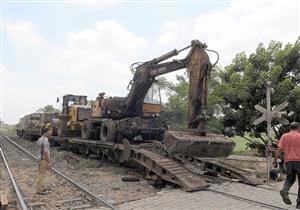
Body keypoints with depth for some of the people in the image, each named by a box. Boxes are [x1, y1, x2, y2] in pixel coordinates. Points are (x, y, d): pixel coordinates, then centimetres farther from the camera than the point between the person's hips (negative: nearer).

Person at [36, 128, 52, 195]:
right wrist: (49, 162, -20)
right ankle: (39, 190, 6)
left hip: (40, 159, 10)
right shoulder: (45, 141, -23)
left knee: (41, 174, 17)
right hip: (44, 160, -10)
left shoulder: (39, 140, 10)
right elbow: (46, 152, -25)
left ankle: (40, 188, 25)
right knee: (42, 175, -1)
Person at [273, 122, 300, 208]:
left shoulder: (284, 136, 5)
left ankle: (284, 190, -8)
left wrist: (275, 161, 5)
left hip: (288, 161, 2)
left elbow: (279, 150, 0)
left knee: (290, 179, 20)